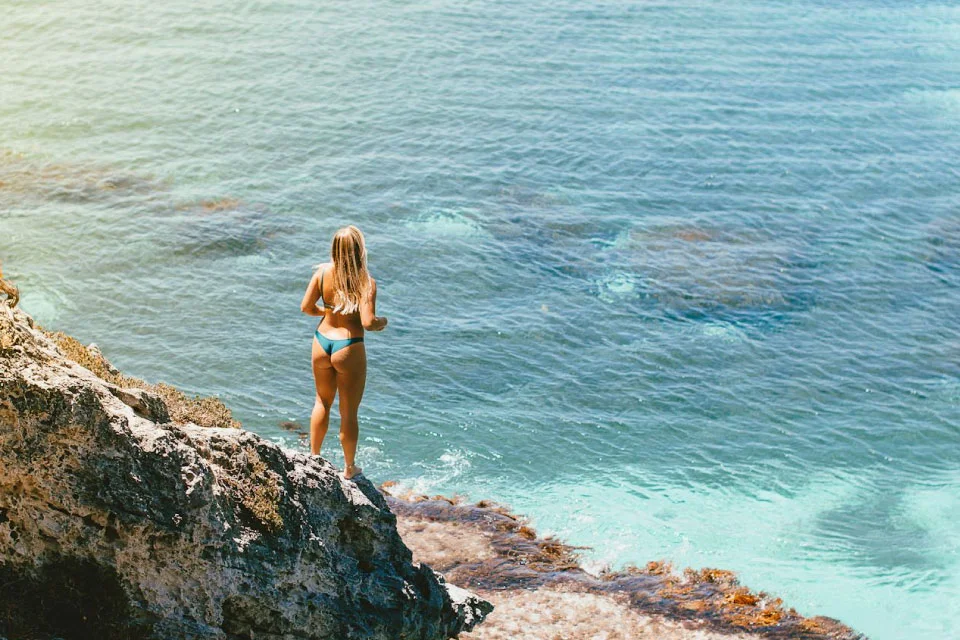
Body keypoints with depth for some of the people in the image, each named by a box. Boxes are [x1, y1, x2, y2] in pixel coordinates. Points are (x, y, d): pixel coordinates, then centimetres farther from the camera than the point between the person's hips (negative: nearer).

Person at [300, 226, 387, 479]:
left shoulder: (323, 272, -6)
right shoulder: (365, 282, -19)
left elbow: (306, 307, 0)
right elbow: (367, 322, -25)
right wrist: (382, 321, -4)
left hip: (321, 342, 4)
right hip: (349, 348, -4)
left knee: (322, 402, 26)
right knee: (349, 412, 12)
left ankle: (314, 457, 37)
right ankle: (350, 467, 28)